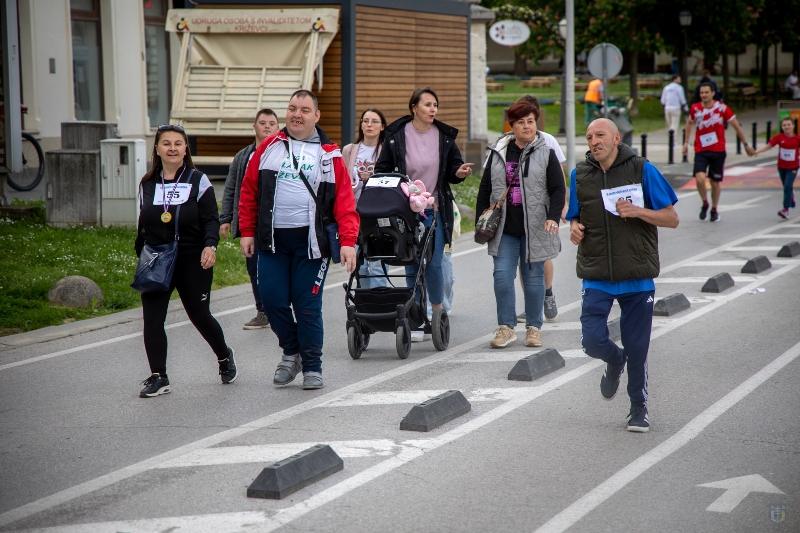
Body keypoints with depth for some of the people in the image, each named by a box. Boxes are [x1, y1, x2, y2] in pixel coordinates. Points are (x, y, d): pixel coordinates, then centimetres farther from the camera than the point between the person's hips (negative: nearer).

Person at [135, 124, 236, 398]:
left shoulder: (197, 181, -2)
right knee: (152, 319, -7)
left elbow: (211, 219, -6)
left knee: (199, 314, 6)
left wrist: (210, 245, -23)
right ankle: (158, 377, 0)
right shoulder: (147, 184, 9)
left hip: (192, 261, -3)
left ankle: (224, 356, 33)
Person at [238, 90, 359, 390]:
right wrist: (247, 232, 5)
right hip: (272, 240, 2)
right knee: (273, 300, 1)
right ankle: (291, 351, 25)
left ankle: (312, 368, 12)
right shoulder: (268, 148, 8)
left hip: (311, 241, -2)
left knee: (308, 306, -1)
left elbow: (345, 203, -3)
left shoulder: (329, 155, 4)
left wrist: (348, 241, -13)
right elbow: (249, 192, 10)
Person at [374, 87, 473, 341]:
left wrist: (460, 173, -11)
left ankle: (437, 312, 14)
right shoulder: (396, 136, 0)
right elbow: (382, 169, 7)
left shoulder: (444, 136, 3)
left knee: (434, 264, -6)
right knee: (412, 266, 5)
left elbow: (453, 171, 11)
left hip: (435, 210, 0)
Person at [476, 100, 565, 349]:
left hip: (535, 228, -2)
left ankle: (533, 328, 16)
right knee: (502, 275, -6)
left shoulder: (545, 154, 1)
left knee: (533, 277, 6)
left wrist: (553, 217, -17)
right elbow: (485, 189, 13)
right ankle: (506, 327, 2)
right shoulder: (498, 153, 8)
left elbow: (557, 189, -3)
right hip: (505, 229, 2)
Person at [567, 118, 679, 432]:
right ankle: (615, 362, 27)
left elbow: (671, 219, -1)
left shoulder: (642, 170, -3)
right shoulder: (580, 175, 5)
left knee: (637, 348, 3)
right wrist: (574, 230, -7)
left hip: (638, 278, -2)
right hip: (597, 277, 2)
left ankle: (639, 409, 22)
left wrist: (639, 211, -17)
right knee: (593, 341, -9)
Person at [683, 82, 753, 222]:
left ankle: (714, 209, 31)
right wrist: (686, 142, 18)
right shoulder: (695, 108, -2)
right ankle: (705, 203, 8)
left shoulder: (722, 108, -9)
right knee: (700, 179, -19)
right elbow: (690, 122, 20)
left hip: (718, 151, -1)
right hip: (700, 151, 1)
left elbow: (737, 126, 0)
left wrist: (746, 144, 3)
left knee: (715, 182, 8)